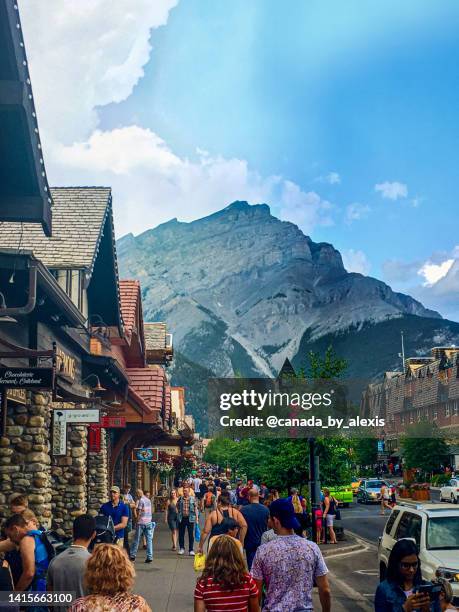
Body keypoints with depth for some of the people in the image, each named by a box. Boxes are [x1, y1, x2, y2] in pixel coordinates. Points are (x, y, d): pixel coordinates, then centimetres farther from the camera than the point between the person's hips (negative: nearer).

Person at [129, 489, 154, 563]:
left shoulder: (140, 500, -9)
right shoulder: (148, 500, 12)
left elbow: (139, 512, -10)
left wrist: (137, 519, -1)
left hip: (141, 522, -5)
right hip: (149, 522, 5)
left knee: (136, 540, 6)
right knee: (149, 540, 3)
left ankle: (132, 555, 15)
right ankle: (149, 557, -2)